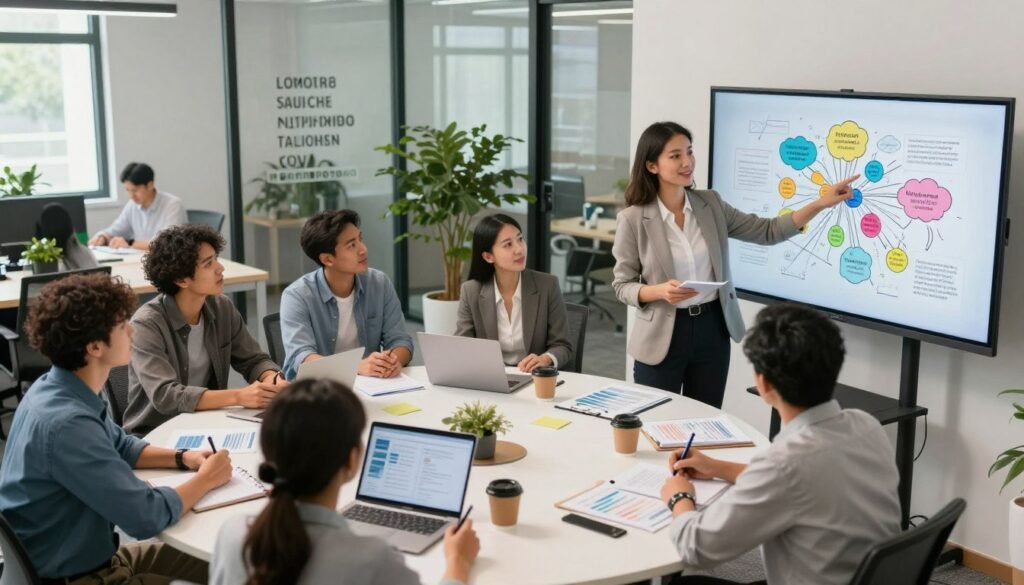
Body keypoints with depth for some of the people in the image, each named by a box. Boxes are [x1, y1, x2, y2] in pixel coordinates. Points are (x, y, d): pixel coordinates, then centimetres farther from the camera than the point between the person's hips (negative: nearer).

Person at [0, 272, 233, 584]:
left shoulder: (55, 388, -1)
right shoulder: (66, 423, -32)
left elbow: (120, 447, 17)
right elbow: (146, 516, -29)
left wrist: (182, 458, 2)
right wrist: (206, 479, -12)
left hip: (81, 555, 9)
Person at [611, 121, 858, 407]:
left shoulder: (711, 204, 2)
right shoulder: (633, 219, -10)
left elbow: (767, 231, 3)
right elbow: (623, 285, -6)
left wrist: (820, 204, -7)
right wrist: (659, 291, -25)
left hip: (712, 329, 4)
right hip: (663, 335, -4)